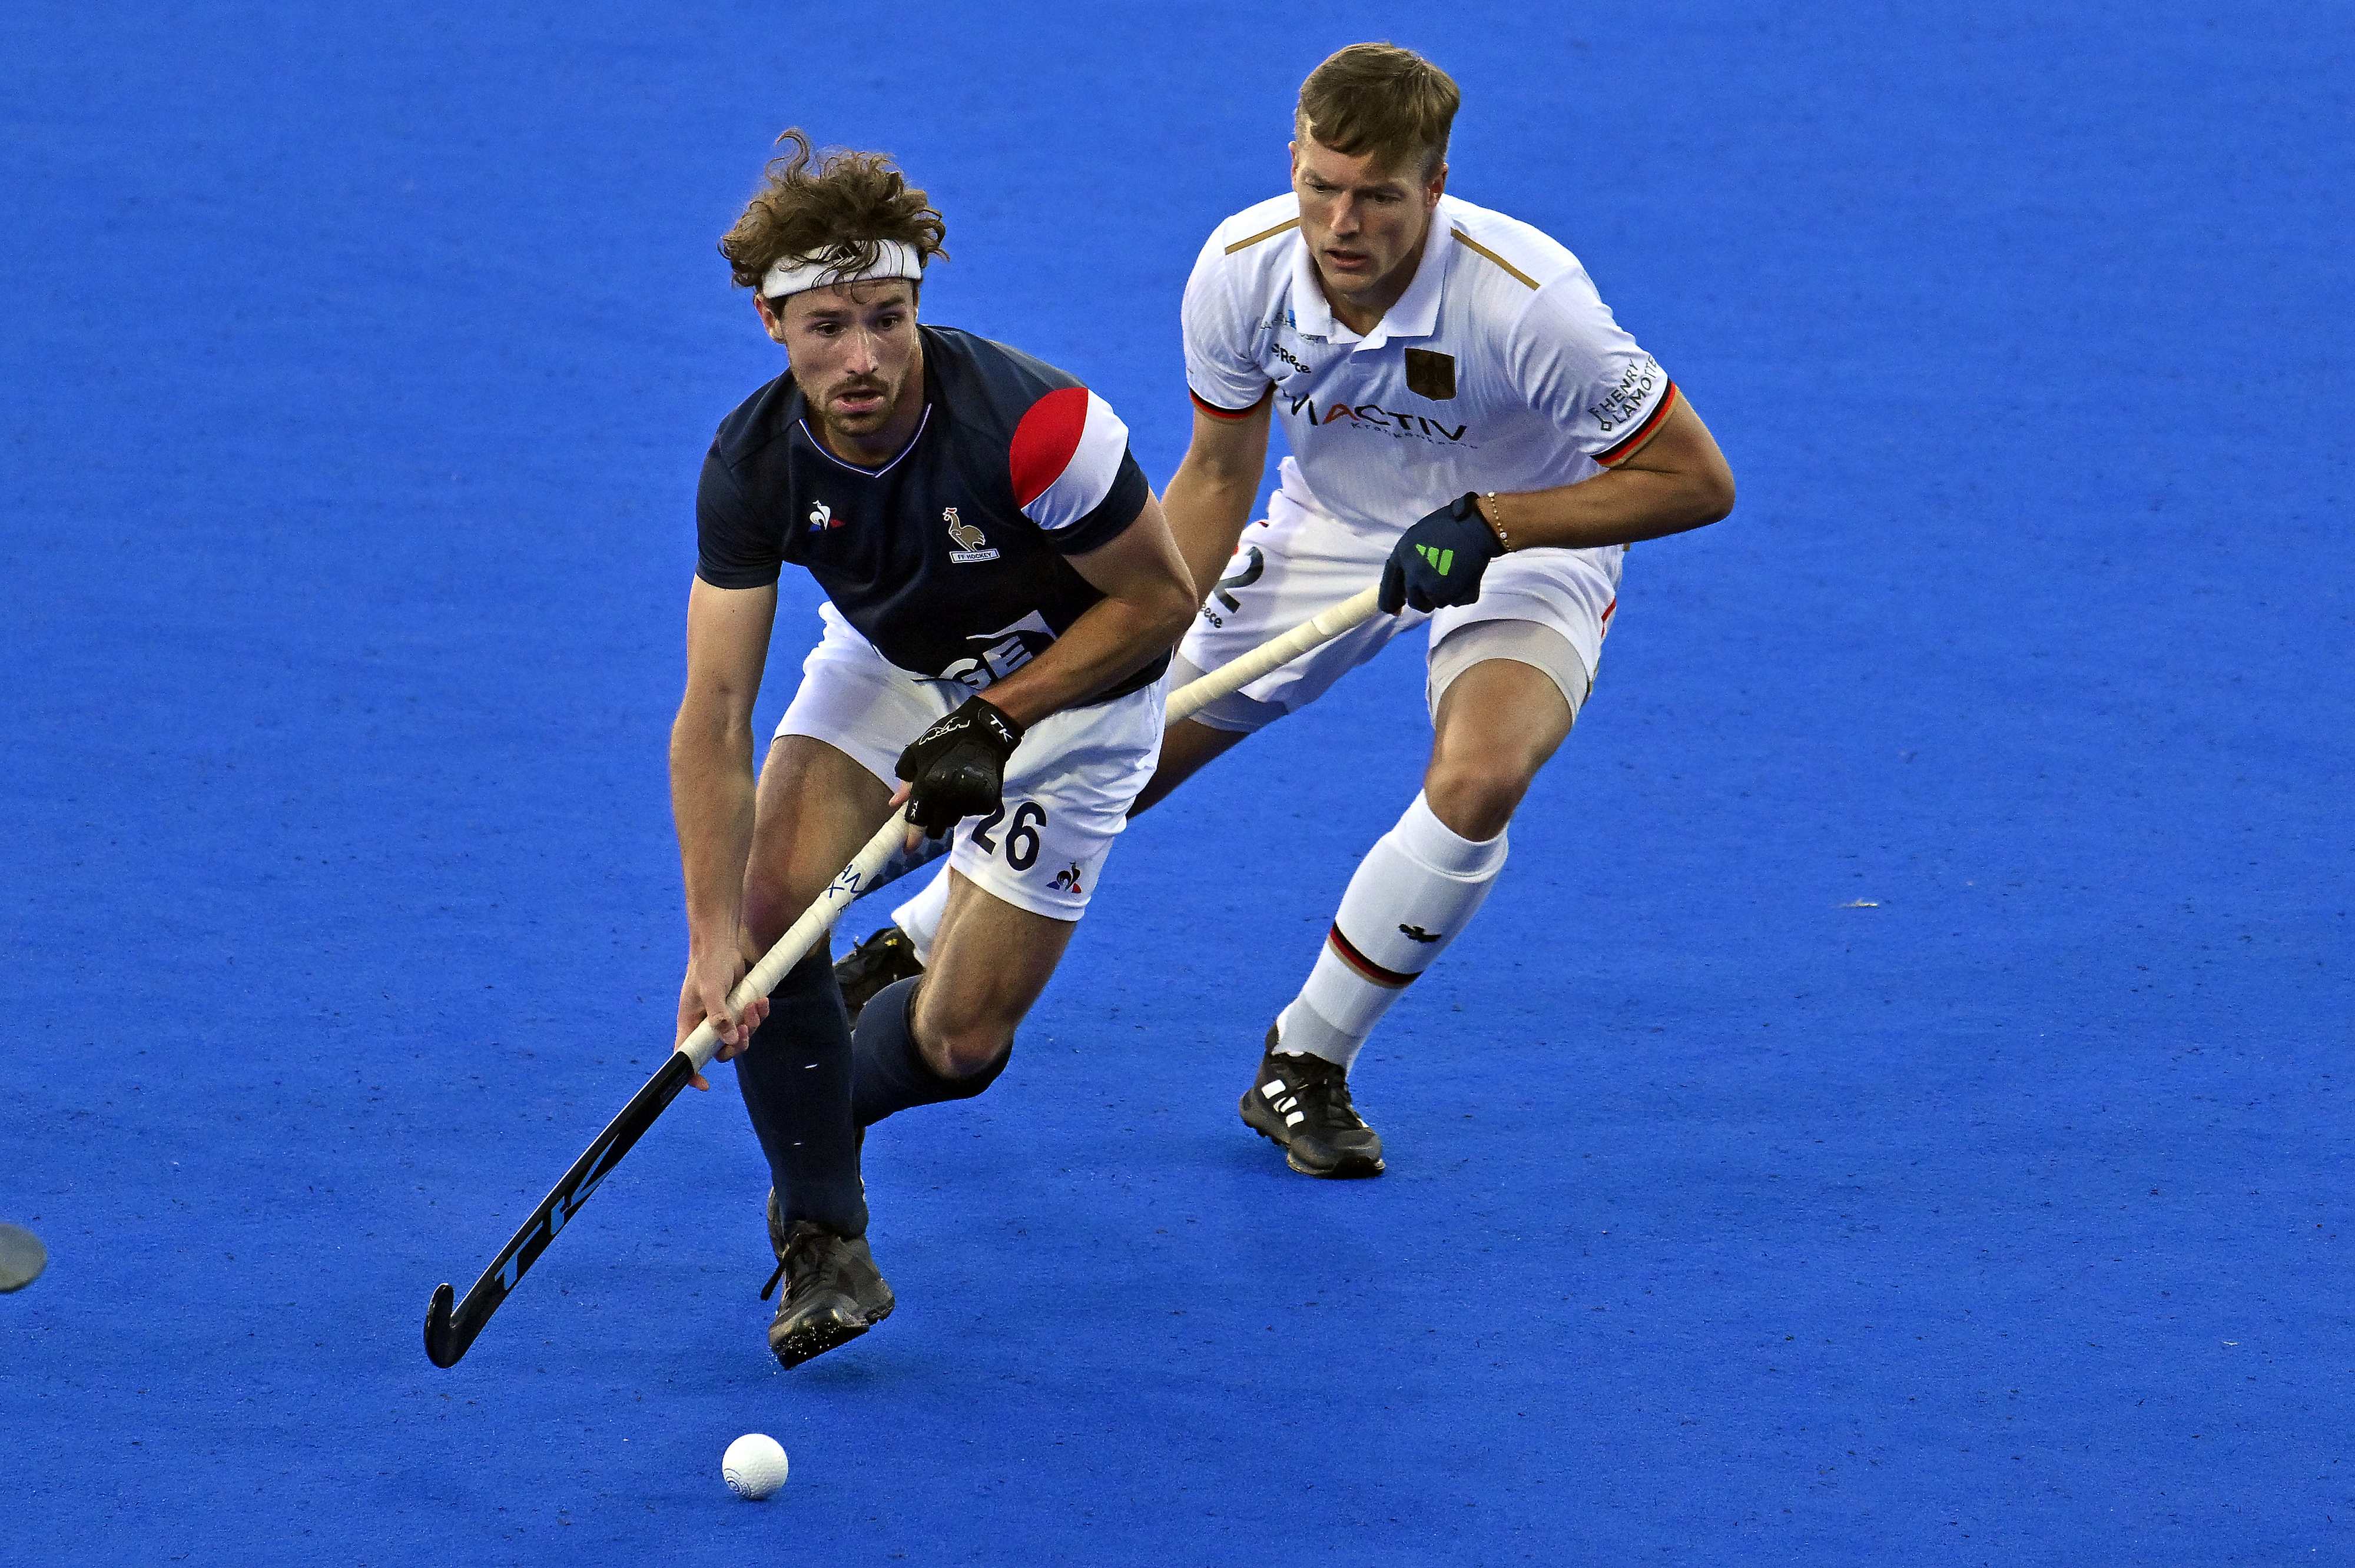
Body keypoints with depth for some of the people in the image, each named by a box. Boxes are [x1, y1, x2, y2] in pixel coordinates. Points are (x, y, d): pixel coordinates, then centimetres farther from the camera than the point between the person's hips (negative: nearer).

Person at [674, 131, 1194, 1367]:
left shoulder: (1035, 427, -36)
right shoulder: (753, 464, -25)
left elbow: (1159, 600, -20)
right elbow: (715, 716, -25)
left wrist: (997, 721, -25)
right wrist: (713, 940, -34)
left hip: (1069, 681, -3)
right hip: (886, 660, 3)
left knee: (960, 1044, -7)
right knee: (771, 901, -18)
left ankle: (823, 1111, 30)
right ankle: (825, 1245, 0)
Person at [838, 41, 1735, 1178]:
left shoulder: (1527, 302, -35)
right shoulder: (1241, 269, -22)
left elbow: (1699, 481, -25)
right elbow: (1217, 474, -5)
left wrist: (1493, 522, -33)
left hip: (1526, 544, -3)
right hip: (1331, 525, 4)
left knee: (1477, 781, -32)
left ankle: (1304, 1066, -10)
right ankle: (913, 954, 31)